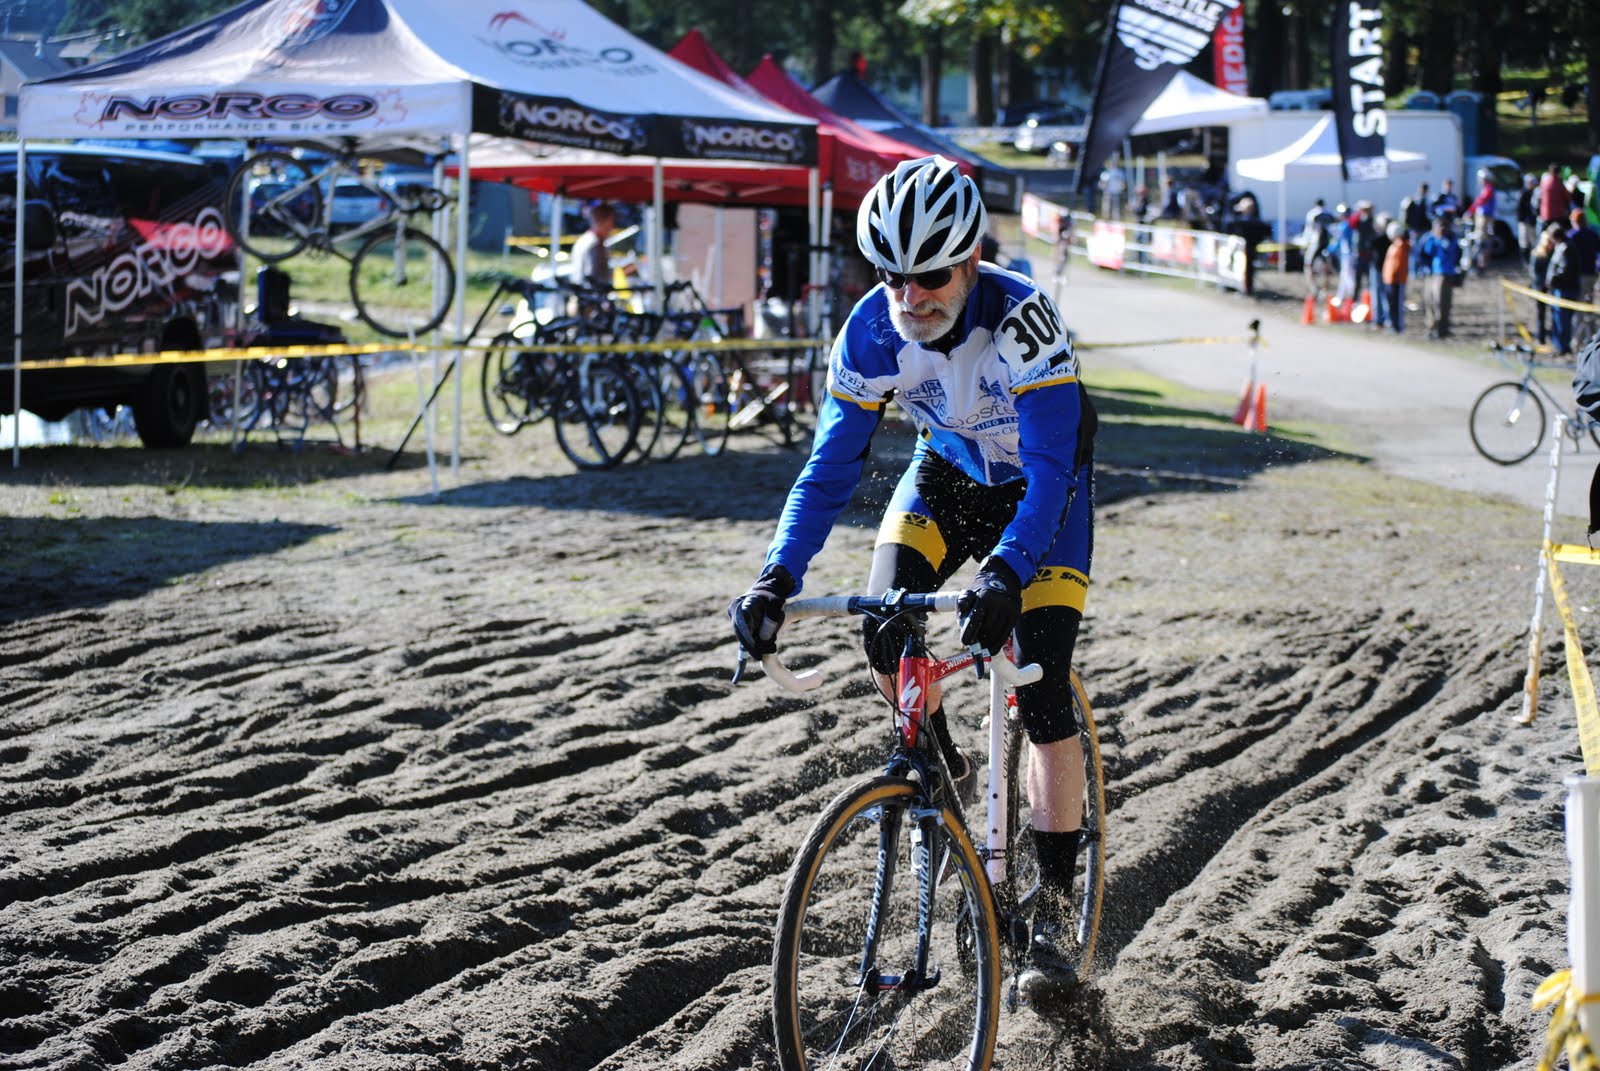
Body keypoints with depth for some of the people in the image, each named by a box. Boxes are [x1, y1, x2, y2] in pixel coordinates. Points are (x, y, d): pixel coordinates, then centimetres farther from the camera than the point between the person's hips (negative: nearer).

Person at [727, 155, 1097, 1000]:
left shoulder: (1019, 317, -36)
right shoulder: (872, 330, -23)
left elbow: (1050, 467, -39)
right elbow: (831, 465, -19)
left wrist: (1005, 574, -54)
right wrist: (778, 577, -32)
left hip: (1042, 485, -4)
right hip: (949, 473, 4)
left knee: (1041, 693, -14)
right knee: (883, 631, -21)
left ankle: (1052, 911, -5)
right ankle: (942, 769, 10)